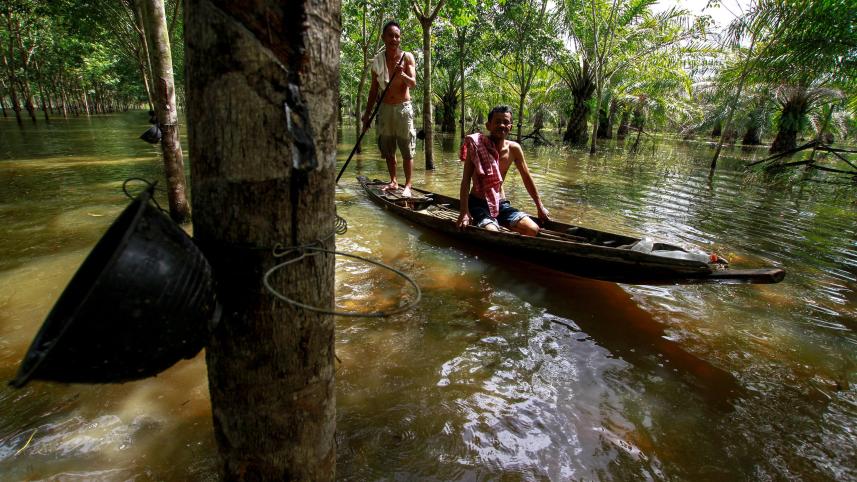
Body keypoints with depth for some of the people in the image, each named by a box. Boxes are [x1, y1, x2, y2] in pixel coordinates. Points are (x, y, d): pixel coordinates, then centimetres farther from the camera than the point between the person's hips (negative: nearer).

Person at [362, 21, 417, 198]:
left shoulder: (407, 57, -2)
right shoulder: (377, 60, 5)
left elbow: (413, 83, -13)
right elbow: (374, 89, 10)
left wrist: (402, 75, -34)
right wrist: (367, 113, 7)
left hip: (403, 108, -3)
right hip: (385, 108, 4)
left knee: (407, 149, -3)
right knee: (388, 149, 8)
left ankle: (407, 186, 2)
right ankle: (393, 182, 21)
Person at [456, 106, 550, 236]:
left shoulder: (514, 149, -1)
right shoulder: (476, 146, -13)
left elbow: (526, 178, 10)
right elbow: (466, 180, -18)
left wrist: (540, 206, 14)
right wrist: (464, 212, -28)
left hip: (501, 203, 5)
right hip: (478, 203, -5)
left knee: (533, 230, -11)